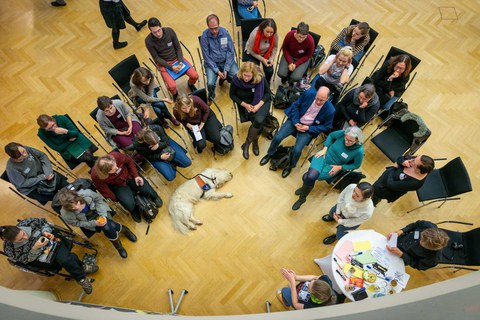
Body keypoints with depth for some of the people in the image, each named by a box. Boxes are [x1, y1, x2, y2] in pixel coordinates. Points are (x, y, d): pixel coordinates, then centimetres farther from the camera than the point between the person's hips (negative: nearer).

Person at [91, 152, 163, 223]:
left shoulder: (116, 156, -35)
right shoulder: (96, 176, -34)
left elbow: (129, 161, -11)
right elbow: (105, 191, -14)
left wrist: (136, 175, -13)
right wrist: (116, 199, -6)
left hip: (129, 175, 2)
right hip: (117, 186, -1)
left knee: (148, 191, -8)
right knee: (130, 204, -20)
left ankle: (153, 196, 30)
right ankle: (134, 210, 18)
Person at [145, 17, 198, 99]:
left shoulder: (170, 31, -11)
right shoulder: (148, 41, -18)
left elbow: (178, 48, -1)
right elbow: (157, 58, -11)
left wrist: (180, 61, -16)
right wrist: (171, 67, -21)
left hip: (177, 58, 3)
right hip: (164, 63, -2)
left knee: (195, 76, -15)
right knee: (172, 86, -26)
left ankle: (190, 84, 23)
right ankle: (175, 94, 14)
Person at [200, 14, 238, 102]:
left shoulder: (225, 33, -11)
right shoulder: (204, 37, -14)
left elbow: (231, 52, -7)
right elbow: (207, 57, -10)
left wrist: (226, 69, -15)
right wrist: (217, 71, -18)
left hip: (226, 60, 2)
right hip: (212, 63, -2)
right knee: (210, 83, -26)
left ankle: (225, 77, 16)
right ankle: (211, 95, 11)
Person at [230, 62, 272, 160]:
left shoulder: (260, 79, -19)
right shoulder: (236, 79, -18)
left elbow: (268, 93, -6)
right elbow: (232, 95, -4)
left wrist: (259, 105, -22)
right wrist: (245, 105, -18)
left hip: (260, 102, 0)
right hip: (245, 104, 0)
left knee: (259, 120, -30)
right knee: (258, 122, -26)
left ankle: (247, 143, -8)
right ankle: (255, 141, 3)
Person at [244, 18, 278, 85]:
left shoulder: (275, 35, -25)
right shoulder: (254, 34, -34)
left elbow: (275, 47, -4)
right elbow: (250, 50, -20)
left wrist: (271, 58, -17)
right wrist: (262, 59, -24)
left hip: (266, 53, 2)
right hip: (252, 54, -2)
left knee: (269, 71, -16)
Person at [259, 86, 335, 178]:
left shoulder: (330, 110, -21)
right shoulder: (309, 93, -18)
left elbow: (327, 127, -7)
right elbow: (296, 105, -2)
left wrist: (309, 128, -17)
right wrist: (295, 122, -13)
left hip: (309, 128, -2)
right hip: (296, 120, 2)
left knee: (297, 150, -20)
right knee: (277, 137, -12)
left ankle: (290, 166, 14)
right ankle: (270, 154, 21)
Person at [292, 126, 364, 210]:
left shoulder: (359, 151, -22)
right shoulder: (343, 133, -18)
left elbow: (356, 165, -4)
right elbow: (331, 135, 3)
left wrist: (339, 167, -11)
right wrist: (325, 148, -7)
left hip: (333, 167, -1)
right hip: (324, 155, 1)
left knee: (310, 177, -18)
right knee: (311, 176, -24)